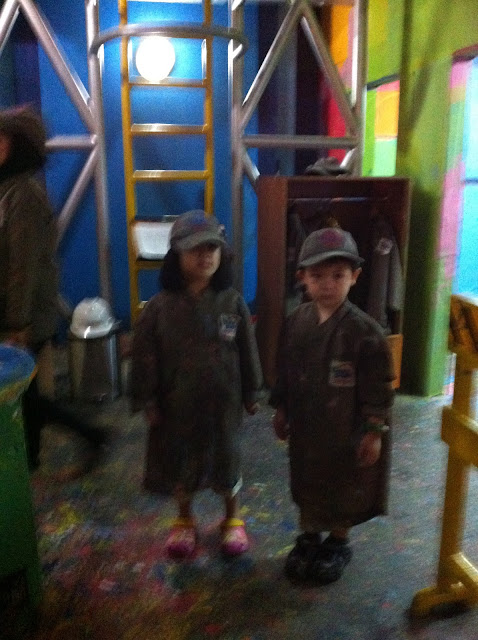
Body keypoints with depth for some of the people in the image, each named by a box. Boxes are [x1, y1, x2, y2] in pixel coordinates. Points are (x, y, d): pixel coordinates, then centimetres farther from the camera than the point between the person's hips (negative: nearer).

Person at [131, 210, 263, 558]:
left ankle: (233, 518, 42)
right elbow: (145, 356, -6)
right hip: (176, 403, 0)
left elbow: (247, 351, 0)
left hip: (223, 402, 0)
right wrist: (147, 400, -4)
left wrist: (252, 393, 4)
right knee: (178, 463, 16)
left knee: (227, 460, 16)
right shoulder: (160, 307, -11)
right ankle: (185, 520, 43)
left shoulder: (233, 303, -8)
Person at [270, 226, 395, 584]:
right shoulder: (296, 322, -5)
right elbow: (285, 372, 6)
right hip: (306, 426, 5)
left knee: (344, 488, 15)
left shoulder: (364, 331, -21)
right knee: (306, 483, 20)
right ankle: (309, 537, 42)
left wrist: (374, 431, -13)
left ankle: (338, 544, 38)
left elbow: (379, 387, -15)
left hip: (347, 430, -4)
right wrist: (281, 410, 10)